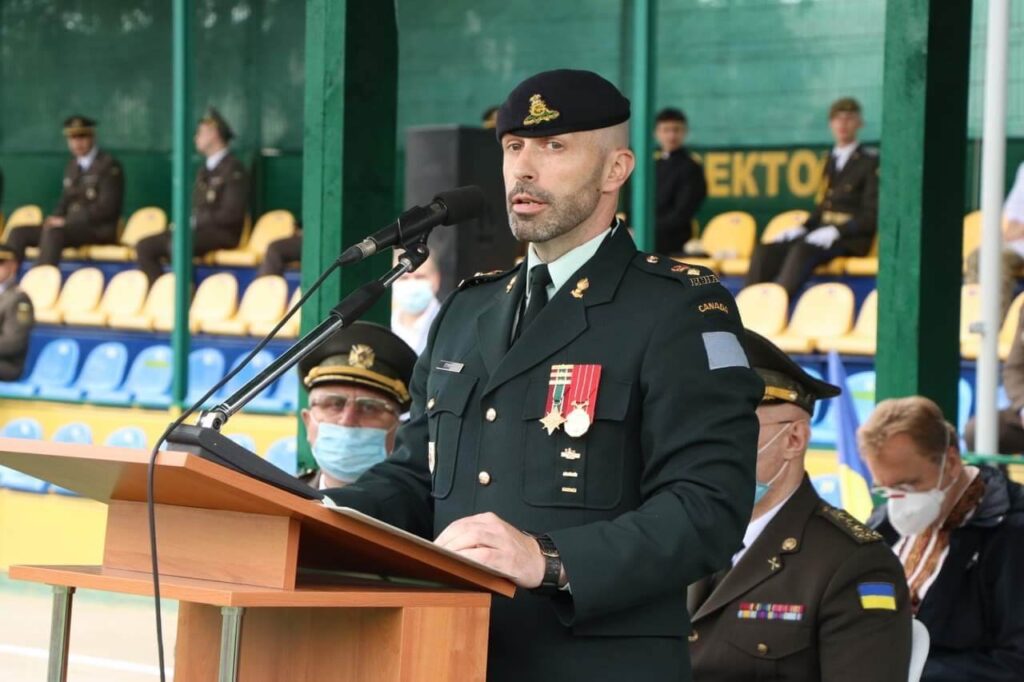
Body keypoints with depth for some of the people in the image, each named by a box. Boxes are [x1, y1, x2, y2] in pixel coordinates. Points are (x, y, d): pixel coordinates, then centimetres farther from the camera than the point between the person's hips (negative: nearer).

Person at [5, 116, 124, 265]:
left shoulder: (109, 166, -6)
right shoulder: (73, 165, 17)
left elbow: (106, 208, -14)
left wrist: (67, 221, -19)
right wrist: (56, 218, -2)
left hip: (98, 230, -8)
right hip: (71, 227, 8)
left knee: (53, 232, -36)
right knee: (19, 233, -8)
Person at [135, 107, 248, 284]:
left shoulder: (233, 168, -6)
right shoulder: (205, 171, 21)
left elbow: (231, 214, -15)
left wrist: (195, 222, -15)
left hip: (221, 234, -8)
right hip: (198, 229, 8)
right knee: (145, 247, -9)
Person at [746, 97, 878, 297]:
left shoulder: (870, 161, -1)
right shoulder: (832, 160, 20)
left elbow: (872, 215, -8)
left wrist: (836, 231, -20)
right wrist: (802, 227, 4)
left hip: (850, 238, -7)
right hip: (823, 231, 7)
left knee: (802, 251, -36)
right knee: (765, 252, -16)